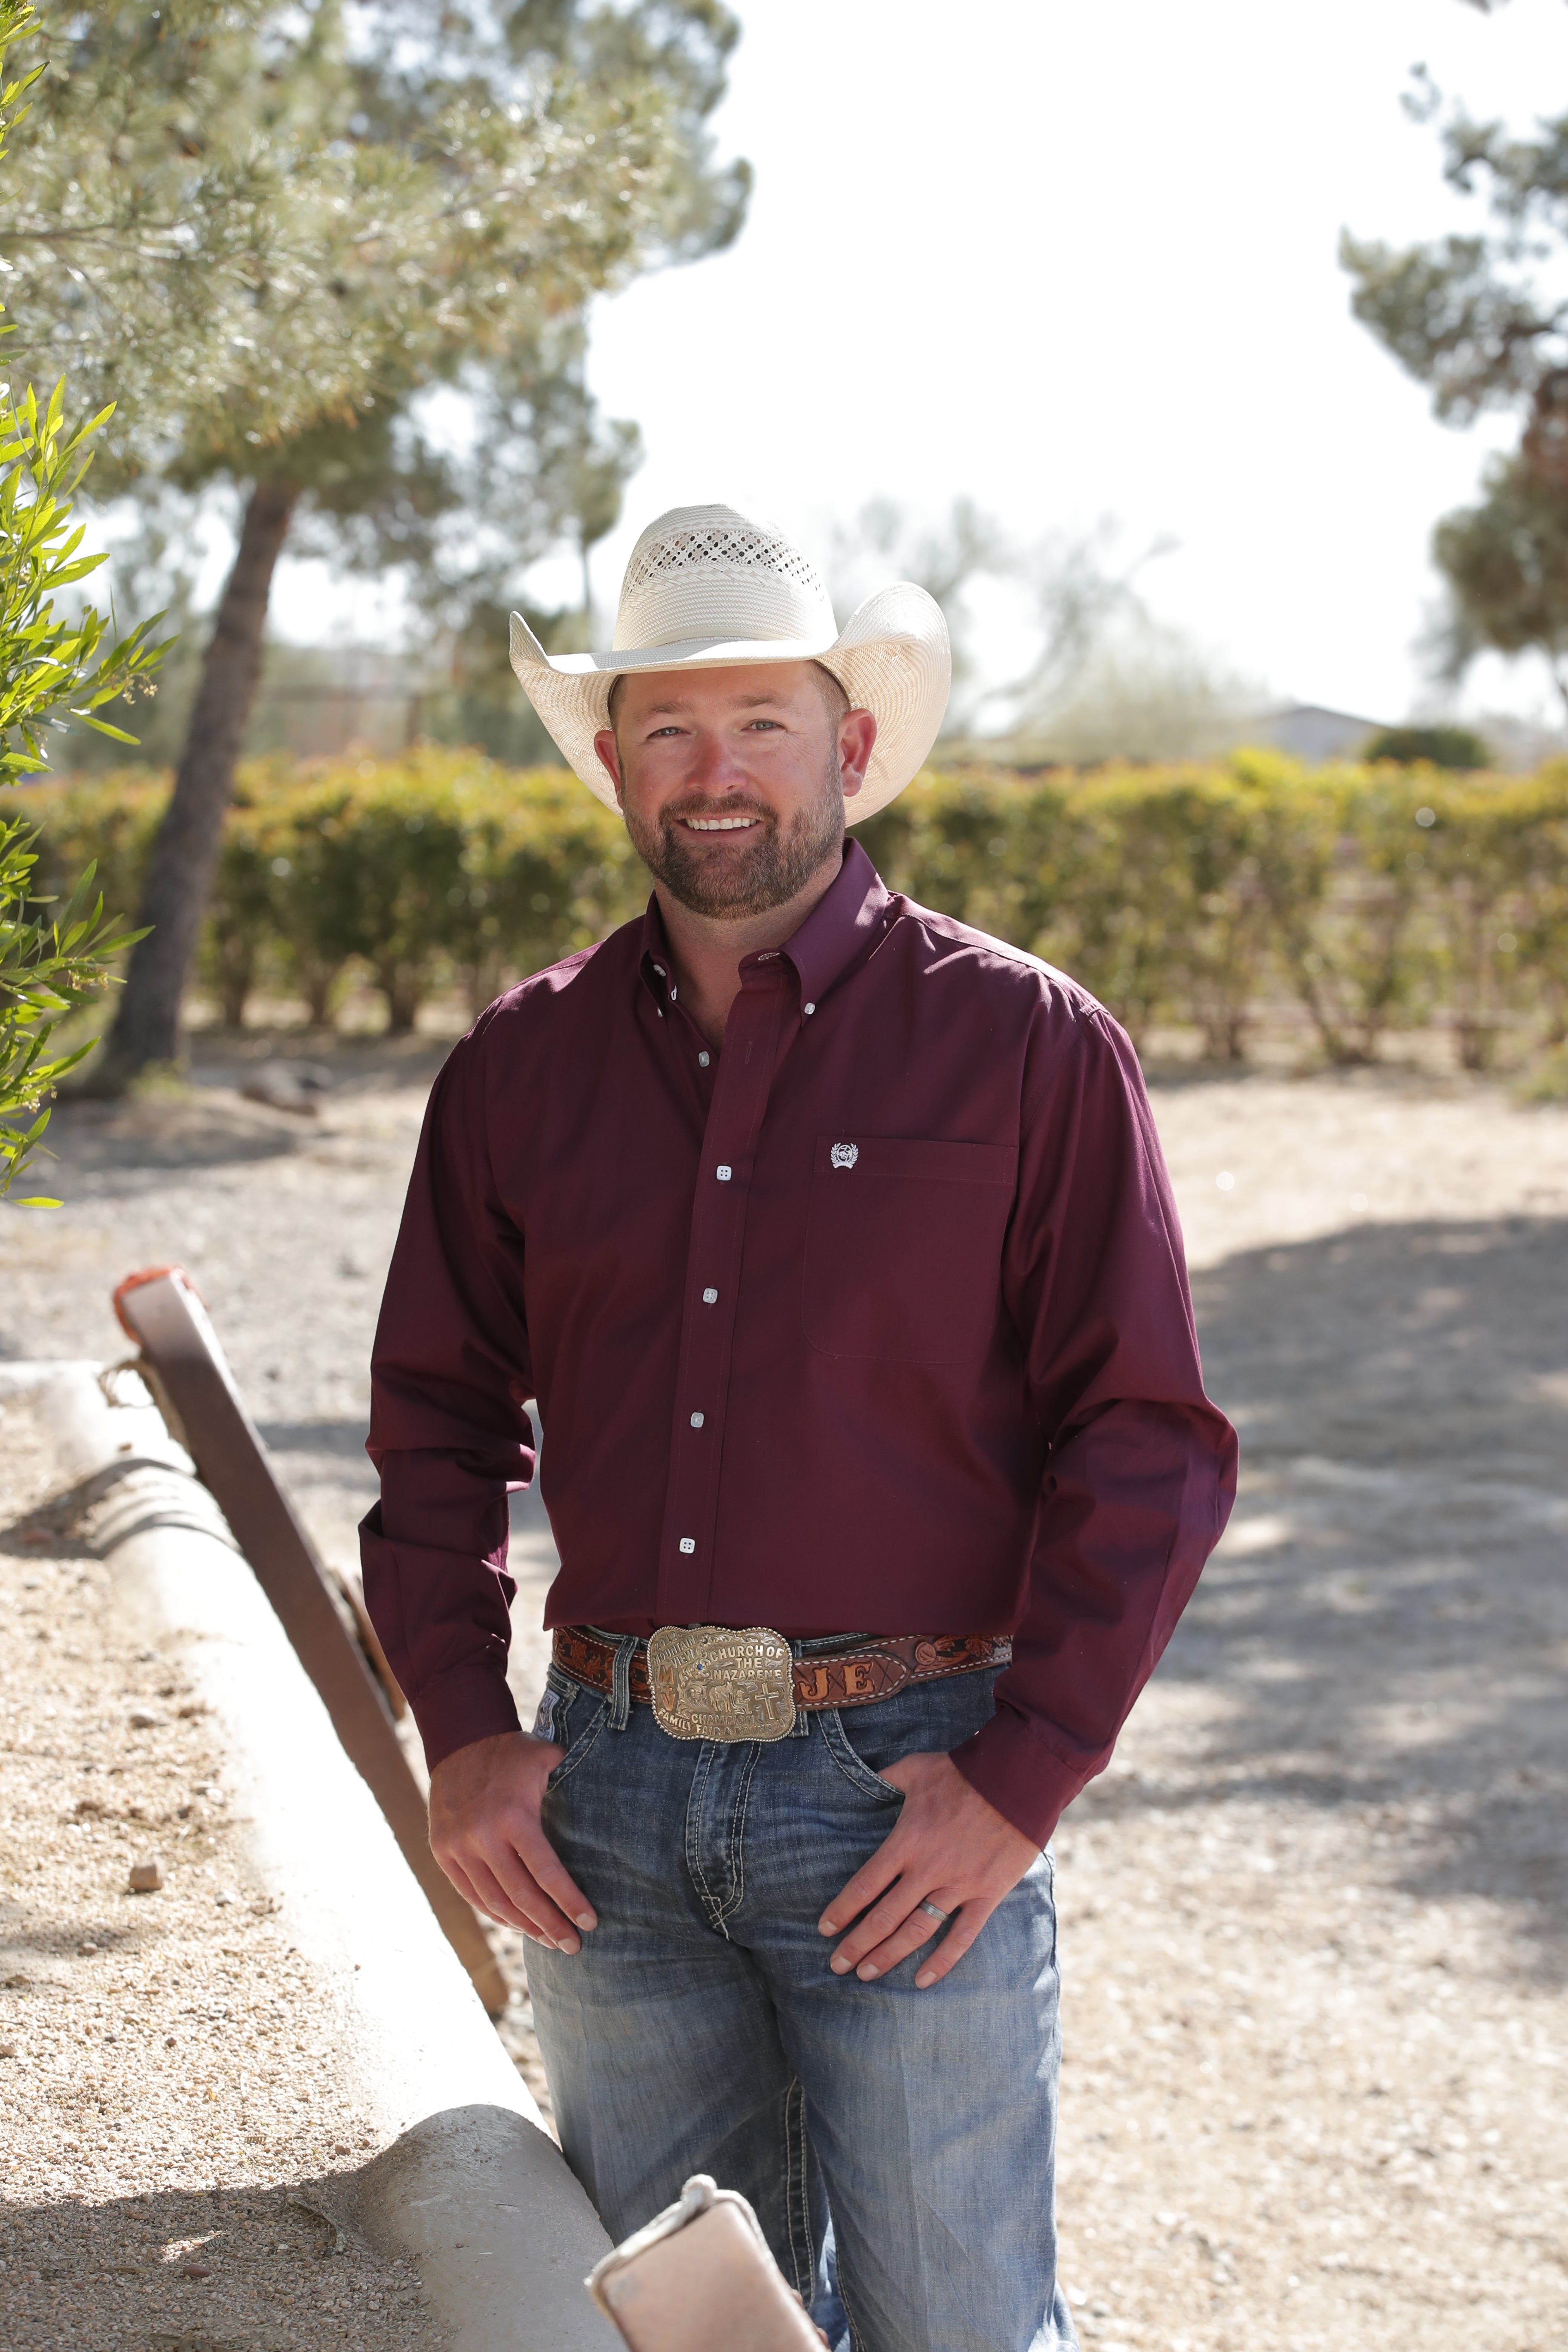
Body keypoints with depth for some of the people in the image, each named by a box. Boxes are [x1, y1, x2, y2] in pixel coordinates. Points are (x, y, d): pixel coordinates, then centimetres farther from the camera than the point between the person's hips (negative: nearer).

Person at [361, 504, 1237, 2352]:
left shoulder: (1024, 1044, -3)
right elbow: (439, 1416, 14)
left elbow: (1146, 1441, -5)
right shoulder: (522, 1068, 7)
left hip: (906, 1795, -3)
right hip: (606, 1794, 4)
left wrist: (1023, 1778, -12)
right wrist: (458, 1730, 2)